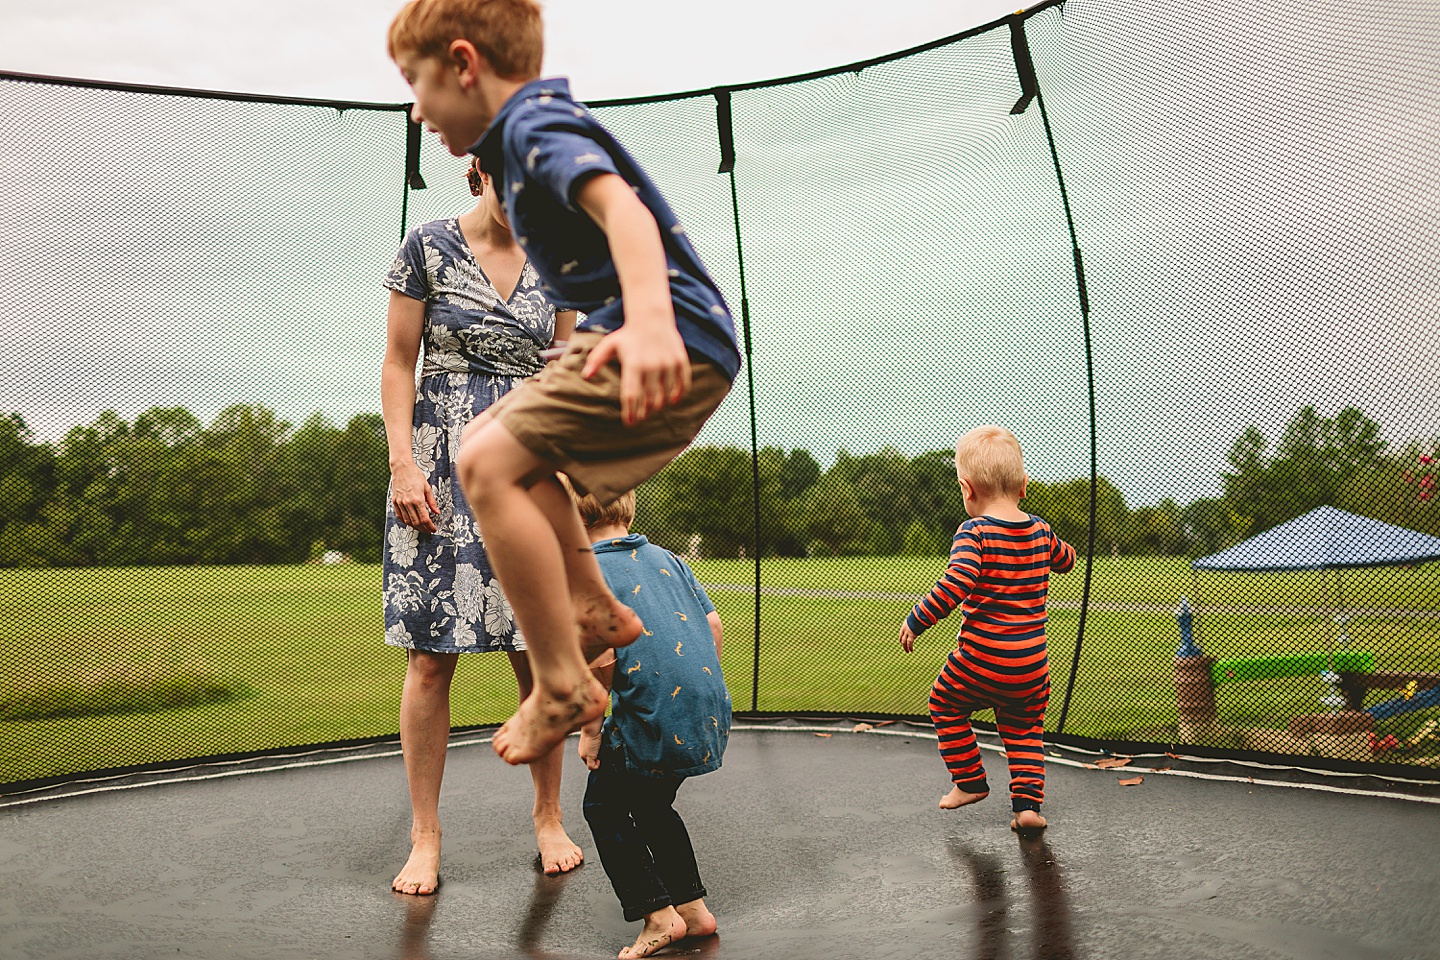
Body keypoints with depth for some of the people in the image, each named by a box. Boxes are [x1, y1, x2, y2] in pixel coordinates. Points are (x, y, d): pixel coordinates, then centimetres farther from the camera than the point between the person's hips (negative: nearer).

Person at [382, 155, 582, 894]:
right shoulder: (428, 246, 0)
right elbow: (399, 363, 0)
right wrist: (403, 463, -10)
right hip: (444, 466, -2)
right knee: (432, 656, -2)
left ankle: (549, 819, 18)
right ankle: (425, 838, 10)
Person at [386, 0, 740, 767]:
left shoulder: (536, 124, -9)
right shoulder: (532, 130, 23)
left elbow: (619, 205, -30)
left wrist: (650, 321, -48)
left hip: (674, 344, -11)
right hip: (644, 340, 11)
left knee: (489, 464, -19)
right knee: (495, 442, 22)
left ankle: (564, 688, -12)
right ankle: (595, 611, 23)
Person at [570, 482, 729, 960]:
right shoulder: (666, 558, 12)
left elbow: (602, 659, -17)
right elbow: (713, 625, 11)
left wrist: (589, 730, -5)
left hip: (655, 721, -7)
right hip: (712, 714, 7)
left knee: (604, 807, 15)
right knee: (651, 804, 27)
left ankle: (659, 916, 9)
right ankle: (692, 907, 28)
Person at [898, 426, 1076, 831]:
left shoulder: (974, 532, -15)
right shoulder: (1040, 531, 3)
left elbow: (955, 585, -28)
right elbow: (1067, 559, 24)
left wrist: (916, 622, -19)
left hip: (980, 660, -5)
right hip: (1031, 663, 5)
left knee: (945, 705, 21)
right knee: (1025, 726, 22)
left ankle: (970, 782, 27)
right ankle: (1027, 802, 14)